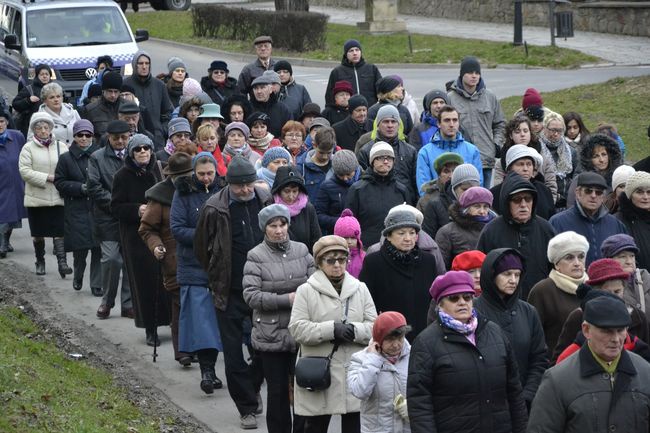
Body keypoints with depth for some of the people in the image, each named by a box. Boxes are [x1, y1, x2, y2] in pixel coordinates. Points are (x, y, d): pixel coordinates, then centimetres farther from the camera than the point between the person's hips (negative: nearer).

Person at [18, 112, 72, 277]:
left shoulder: (61, 147, 5)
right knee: (38, 233, 10)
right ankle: (40, 262, 25)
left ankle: (62, 262, -9)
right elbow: (24, 171, -11)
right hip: (36, 198, 0)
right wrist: (48, 177, -16)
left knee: (59, 231, -7)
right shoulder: (28, 148, -2)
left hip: (58, 197, 0)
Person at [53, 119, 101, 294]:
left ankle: (96, 284, 7)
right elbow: (59, 182, 3)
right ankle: (78, 276, 26)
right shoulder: (66, 158, 4)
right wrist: (80, 188, -9)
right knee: (80, 247, -2)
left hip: (98, 207, 1)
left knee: (98, 247, -3)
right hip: (76, 209, -1)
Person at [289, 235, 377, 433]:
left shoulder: (360, 289, 8)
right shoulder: (306, 291, -1)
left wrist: (354, 331, -18)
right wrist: (331, 329, -20)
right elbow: (297, 328, -10)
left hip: (354, 372, 3)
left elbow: (374, 326, 3)